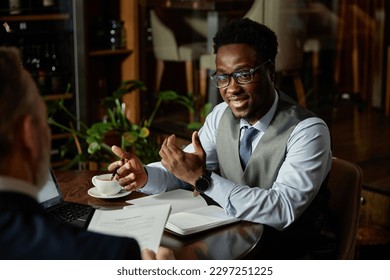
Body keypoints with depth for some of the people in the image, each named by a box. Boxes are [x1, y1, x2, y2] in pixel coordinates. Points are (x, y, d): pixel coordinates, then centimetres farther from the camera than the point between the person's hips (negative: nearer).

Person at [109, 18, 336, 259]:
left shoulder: (307, 131, -19)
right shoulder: (221, 116, 1)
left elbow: (283, 211, -29)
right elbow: (182, 172, 5)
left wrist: (202, 178, -32)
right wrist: (144, 175, -17)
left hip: (299, 253, -5)